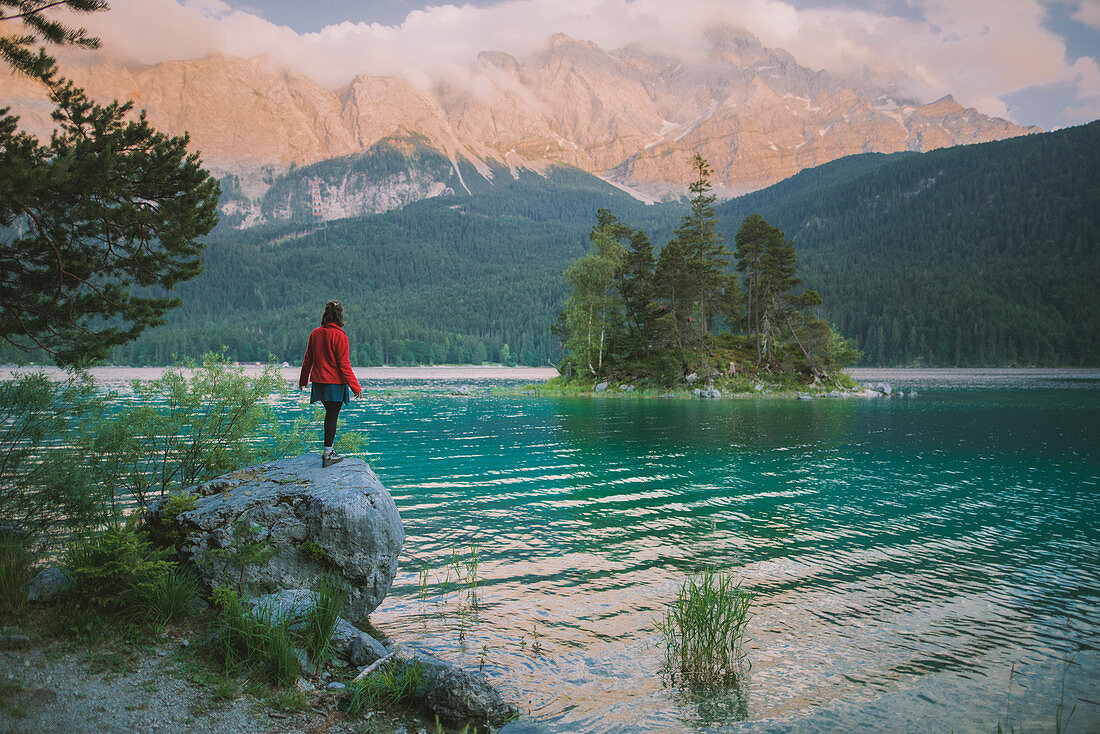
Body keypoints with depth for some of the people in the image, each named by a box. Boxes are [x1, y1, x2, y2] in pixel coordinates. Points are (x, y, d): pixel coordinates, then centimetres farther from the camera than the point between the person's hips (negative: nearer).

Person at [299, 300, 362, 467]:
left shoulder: (315, 333, 4)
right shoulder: (339, 336, -13)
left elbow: (308, 359, 12)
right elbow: (344, 364, -14)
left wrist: (303, 380, 25)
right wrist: (355, 386, -10)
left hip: (319, 382, 6)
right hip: (335, 384, -6)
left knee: (330, 414, 19)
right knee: (332, 416, 0)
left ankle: (329, 450, 24)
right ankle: (327, 455, 2)